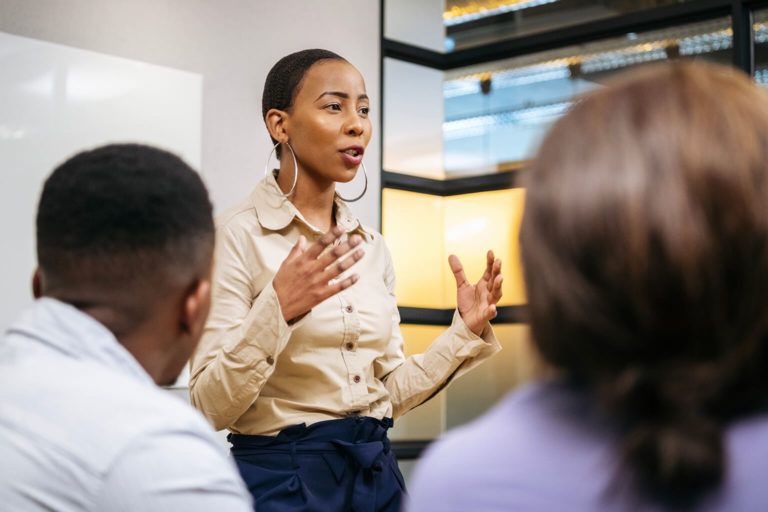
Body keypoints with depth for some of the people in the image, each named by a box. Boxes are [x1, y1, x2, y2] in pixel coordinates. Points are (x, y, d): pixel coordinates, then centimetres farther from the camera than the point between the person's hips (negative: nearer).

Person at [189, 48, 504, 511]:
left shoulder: (371, 246, 7)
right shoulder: (237, 235, -11)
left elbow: (391, 391, 10)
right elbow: (211, 405, -16)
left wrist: (466, 330, -1)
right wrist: (277, 311, -29)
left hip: (377, 473, 6)